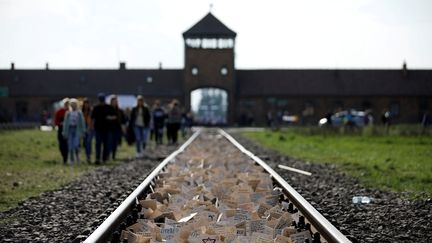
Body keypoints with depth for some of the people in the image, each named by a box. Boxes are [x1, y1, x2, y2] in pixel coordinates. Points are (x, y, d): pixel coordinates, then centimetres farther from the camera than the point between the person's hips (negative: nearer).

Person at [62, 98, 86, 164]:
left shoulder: (79, 113, 1)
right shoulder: (68, 113, 7)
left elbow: (82, 122, 2)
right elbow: (65, 123, 8)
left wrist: (83, 131, -2)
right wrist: (65, 132, 5)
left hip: (77, 130, -2)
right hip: (70, 129, 2)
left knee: (76, 145, -15)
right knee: (70, 146, 0)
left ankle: (77, 155, 13)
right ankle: (71, 160, 10)